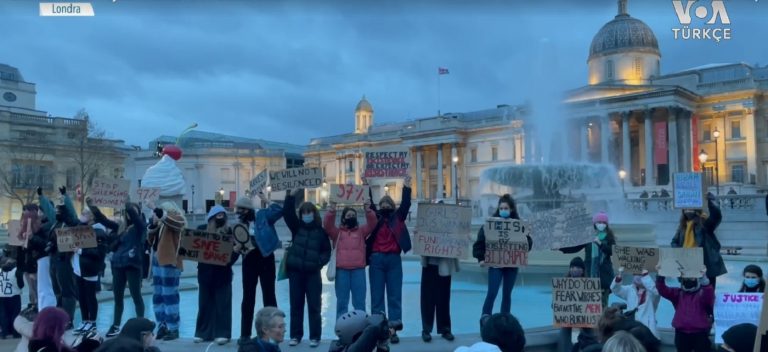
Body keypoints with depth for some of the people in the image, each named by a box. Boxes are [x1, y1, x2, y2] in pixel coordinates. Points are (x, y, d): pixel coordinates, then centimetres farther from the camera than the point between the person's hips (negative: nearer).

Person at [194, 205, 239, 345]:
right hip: (205, 272, 2)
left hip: (222, 272, -1)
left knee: (222, 304, 1)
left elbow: (235, 250, -4)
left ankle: (222, 333, 6)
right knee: (204, 303, 8)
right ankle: (202, 332, 18)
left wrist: (229, 259, -22)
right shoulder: (201, 229, 3)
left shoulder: (229, 231, -1)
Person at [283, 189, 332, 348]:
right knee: (296, 305, 8)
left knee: (314, 306, 2)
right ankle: (295, 335, 17)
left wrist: (320, 261, -13)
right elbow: (287, 213, -6)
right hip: (295, 271, 2)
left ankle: (314, 337, 10)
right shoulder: (296, 227, 6)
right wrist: (291, 196, -15)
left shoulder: (321, 231, 2)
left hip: (313, 272, -2)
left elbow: (327, 250, 4)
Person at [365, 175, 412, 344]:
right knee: (377, 295, 3)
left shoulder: (397, 217, 11)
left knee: (394, 294, 2)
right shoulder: (375, 218, 11)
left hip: (394, 259, 0)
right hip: (376, 259, 0)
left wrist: (406, 187, -6)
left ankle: (394, 324, 3)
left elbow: (405, 204, 1)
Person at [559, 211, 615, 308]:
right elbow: (575, 248, 9)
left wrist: (600, 243, -22)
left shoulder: (609, 237, 3)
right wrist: (560, 248, -1)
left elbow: (612, 251, -11)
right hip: (590, 272, 2)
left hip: (604, 272, -2)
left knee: (603, 301, -1)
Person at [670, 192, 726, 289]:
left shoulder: (705, 223, -6)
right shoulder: (683, 225, 11)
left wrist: (709, 200, -36)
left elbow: (717, 216, -26)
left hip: (706, 266, -5)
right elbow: (674, 242, 15)